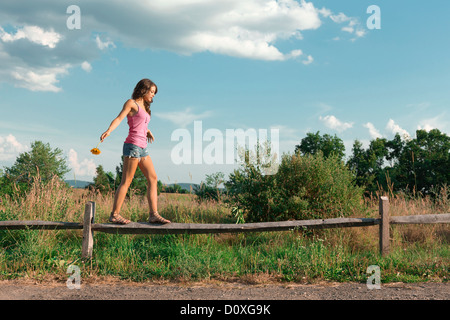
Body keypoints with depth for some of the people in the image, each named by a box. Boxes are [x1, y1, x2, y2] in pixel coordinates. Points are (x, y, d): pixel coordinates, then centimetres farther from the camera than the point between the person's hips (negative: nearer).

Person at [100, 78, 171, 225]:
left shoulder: (144, 107, 23)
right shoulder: (131, 103, -1)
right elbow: (119, 118, -14)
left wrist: (148, 131, 23)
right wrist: (108, 130, -29)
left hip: (142, 148, 9)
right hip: (133, 145, -9)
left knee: (153, 178, 2)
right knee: (126, 181, -9)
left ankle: (153, 214, 0)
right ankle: (114, 214, -4)